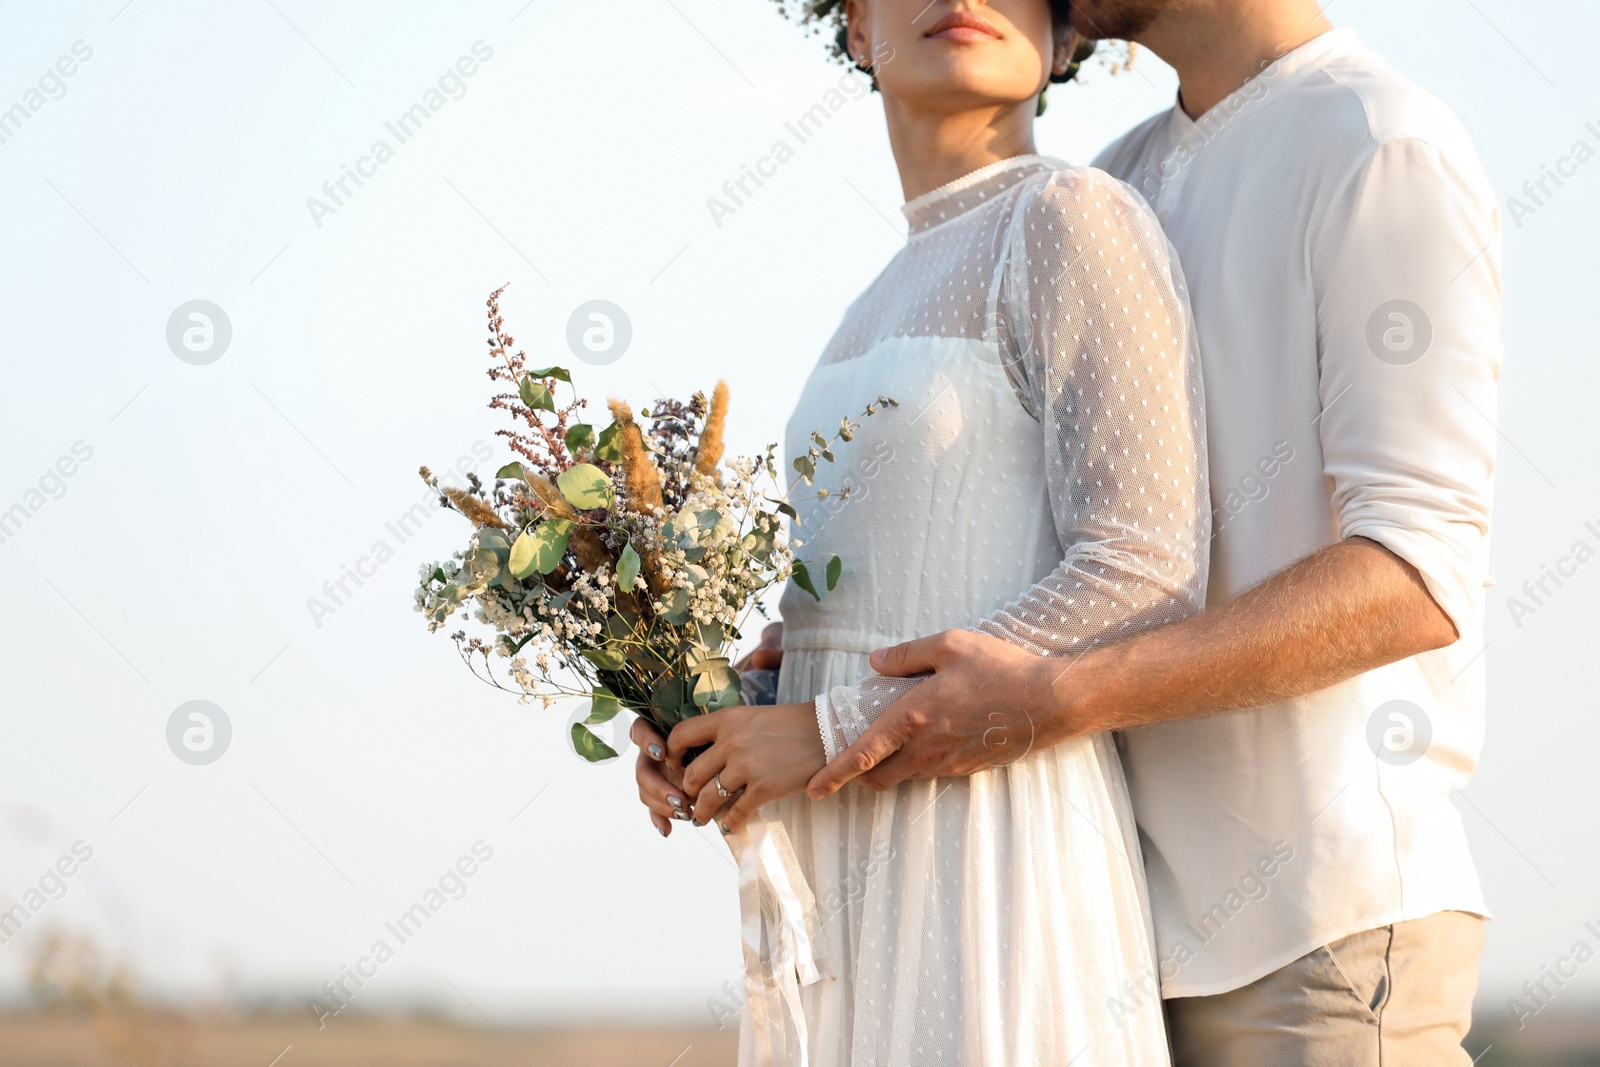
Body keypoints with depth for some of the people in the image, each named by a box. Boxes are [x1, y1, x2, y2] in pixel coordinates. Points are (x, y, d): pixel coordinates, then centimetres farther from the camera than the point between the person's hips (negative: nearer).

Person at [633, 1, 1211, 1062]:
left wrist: (828, 733, -16)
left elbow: (1144, 582, -17)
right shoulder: (900, 298, 20)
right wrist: (711, 719, 4)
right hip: (852, 881, 9)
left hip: (998, 876, -8)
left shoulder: (1075, 219, -7)